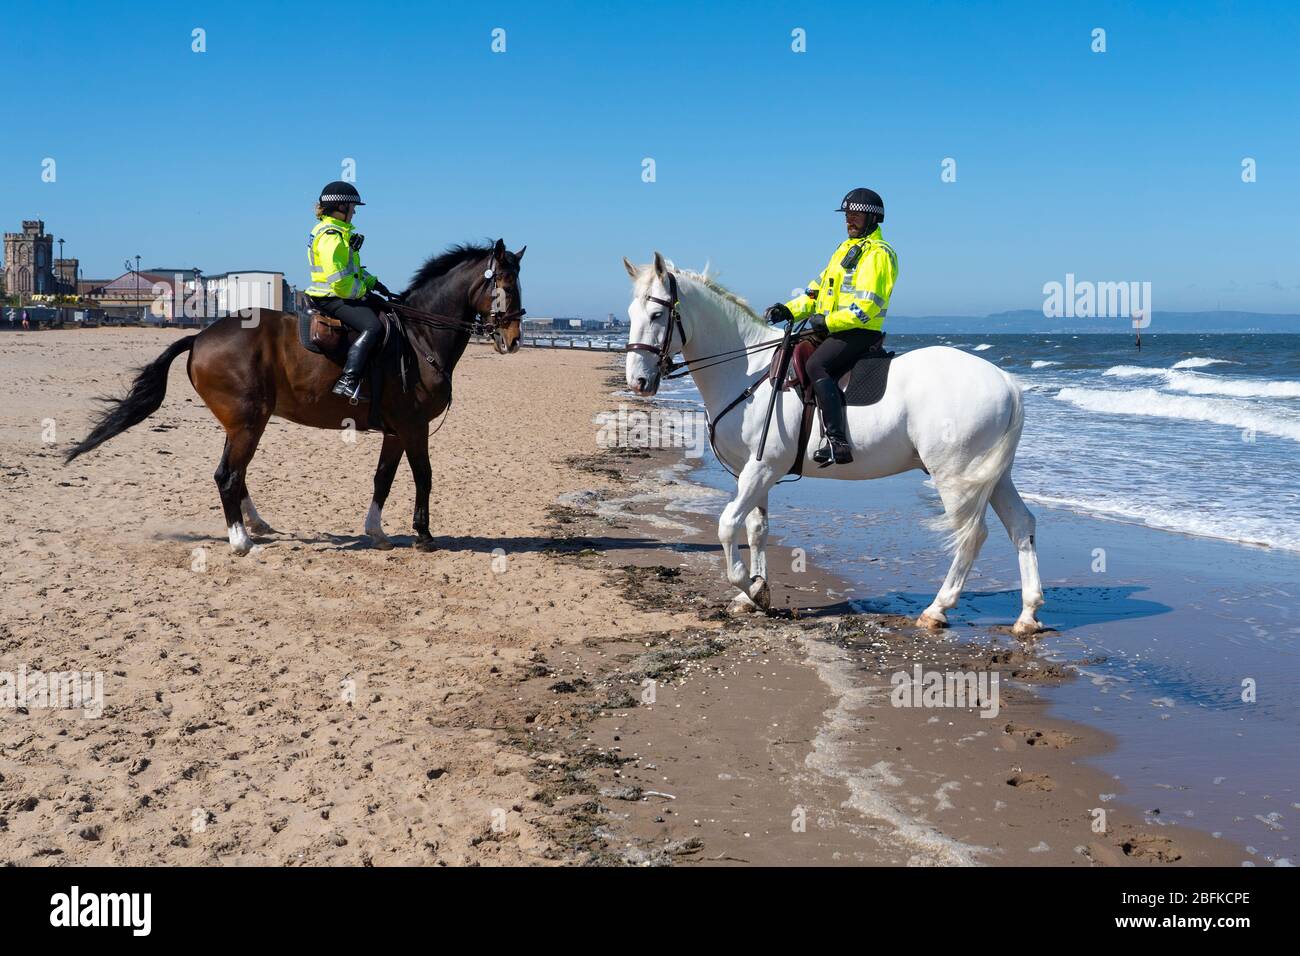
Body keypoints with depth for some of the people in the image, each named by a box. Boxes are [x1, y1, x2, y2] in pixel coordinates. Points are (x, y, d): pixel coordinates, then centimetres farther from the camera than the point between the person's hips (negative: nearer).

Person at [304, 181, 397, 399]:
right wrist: (363, 291, -10)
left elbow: (351, 267, 26)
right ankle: (347, 381, -34)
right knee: (372, 326, -27)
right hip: (331, 298, -11)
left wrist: (373, 282, 14)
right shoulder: (331, 237, -19)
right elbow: (339, 281, -24)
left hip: (345, 293, 11)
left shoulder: (340, 232, 16)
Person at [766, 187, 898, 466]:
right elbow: (817, 291, 24)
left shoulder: (877, 254, -8)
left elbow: (867, 306, -19)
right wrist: (789, 310, 9)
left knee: (817, 366, -30)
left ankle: (837, 442, -37)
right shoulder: (847, 248, 23)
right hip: (831, 331, 10)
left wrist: (828, 322, -20)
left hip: (859, 332, -10)